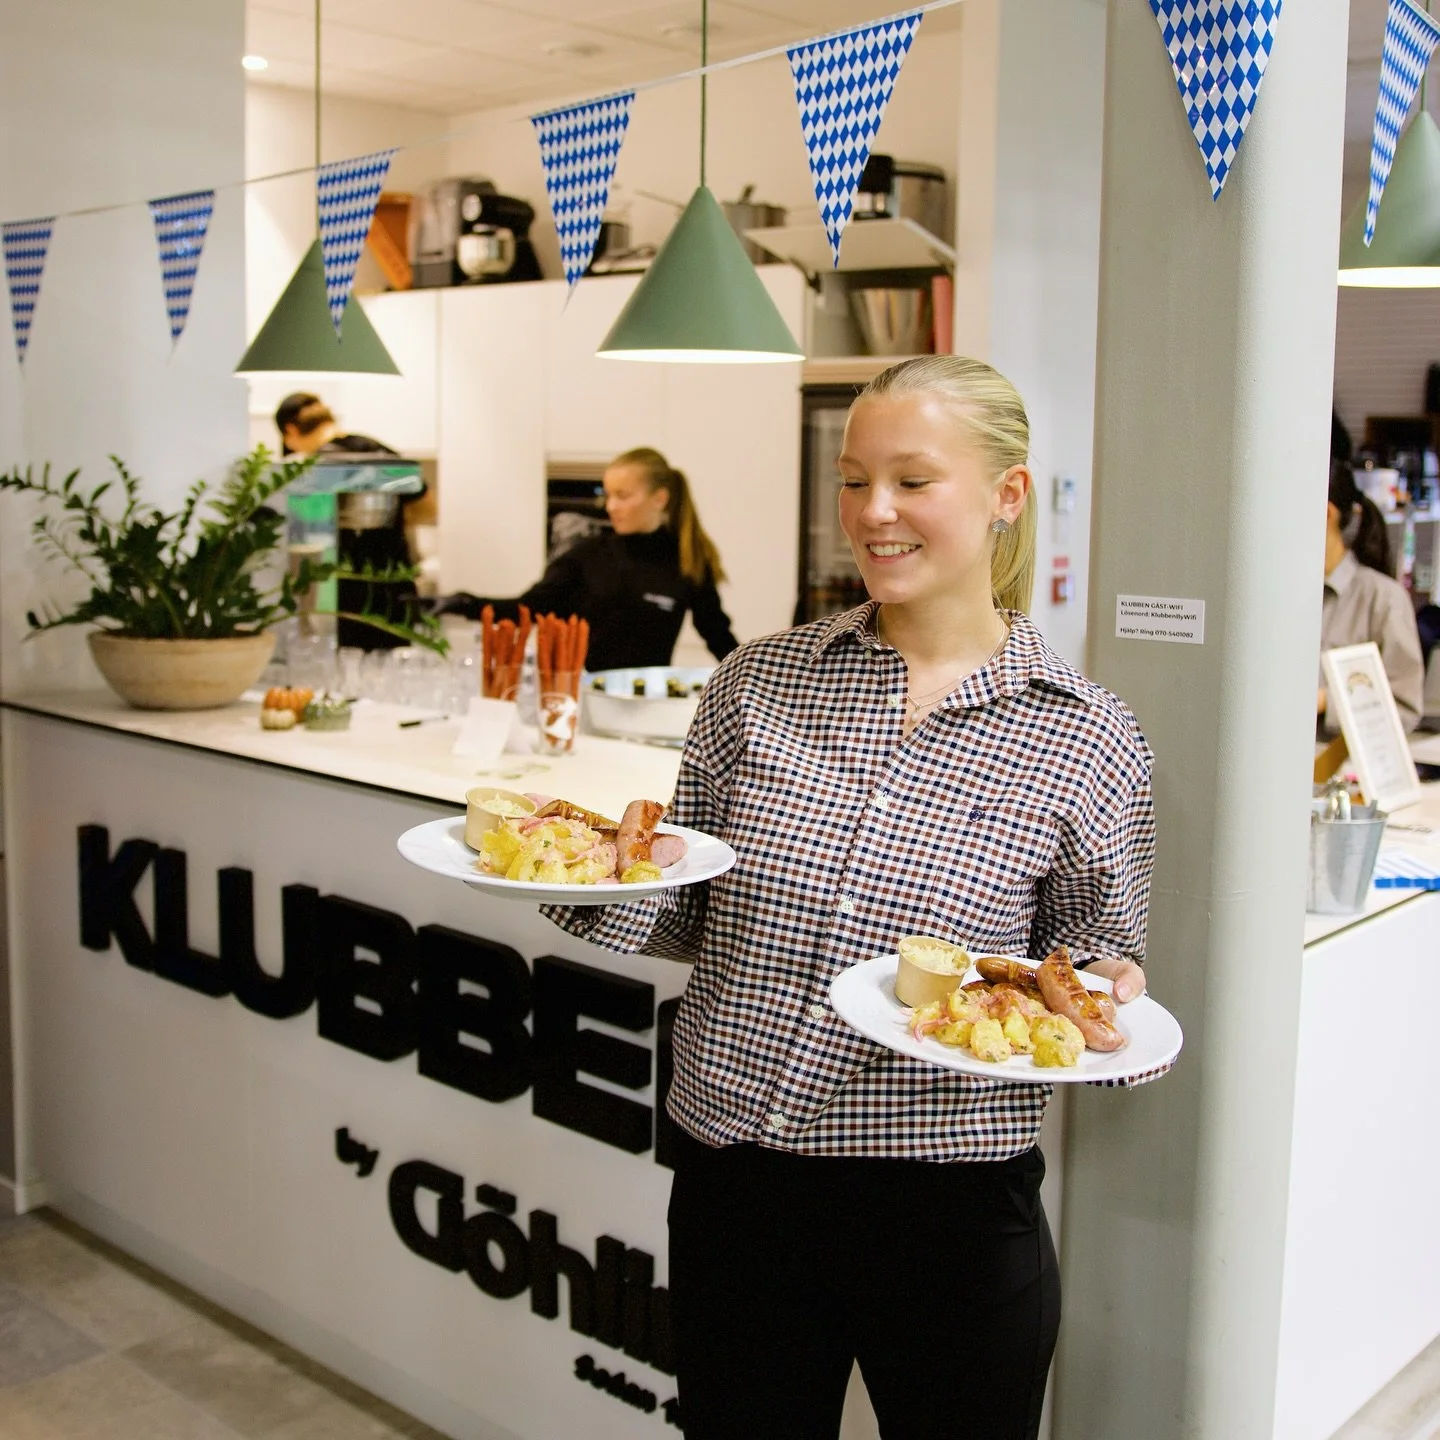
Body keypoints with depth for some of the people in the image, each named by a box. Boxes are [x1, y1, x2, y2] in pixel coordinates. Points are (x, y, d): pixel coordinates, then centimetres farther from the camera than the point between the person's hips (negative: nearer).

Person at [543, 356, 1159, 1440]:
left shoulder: (1086, 739, -5)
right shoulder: (757, 682, 1)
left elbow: (1098, 956, 5)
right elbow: (690, 918, 8)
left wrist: (1104, 995, -17)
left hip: (953, 1205, -2)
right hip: (732, 1186, 2)